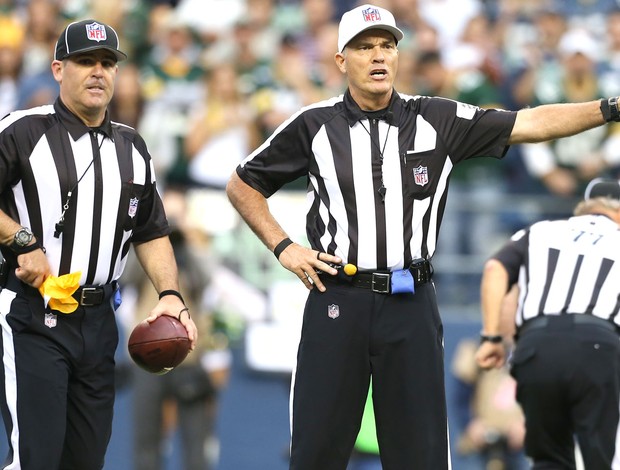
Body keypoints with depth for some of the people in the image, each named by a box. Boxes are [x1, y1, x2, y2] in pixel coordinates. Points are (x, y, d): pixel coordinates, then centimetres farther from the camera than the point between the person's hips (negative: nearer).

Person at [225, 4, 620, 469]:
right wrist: (283, 248, 3)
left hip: (411, 306, 1)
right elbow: (242, 185, 14)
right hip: (337, 304, -1)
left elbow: (531, 123, -5)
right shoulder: (314, 126, 3)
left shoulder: (438, 120, 4)